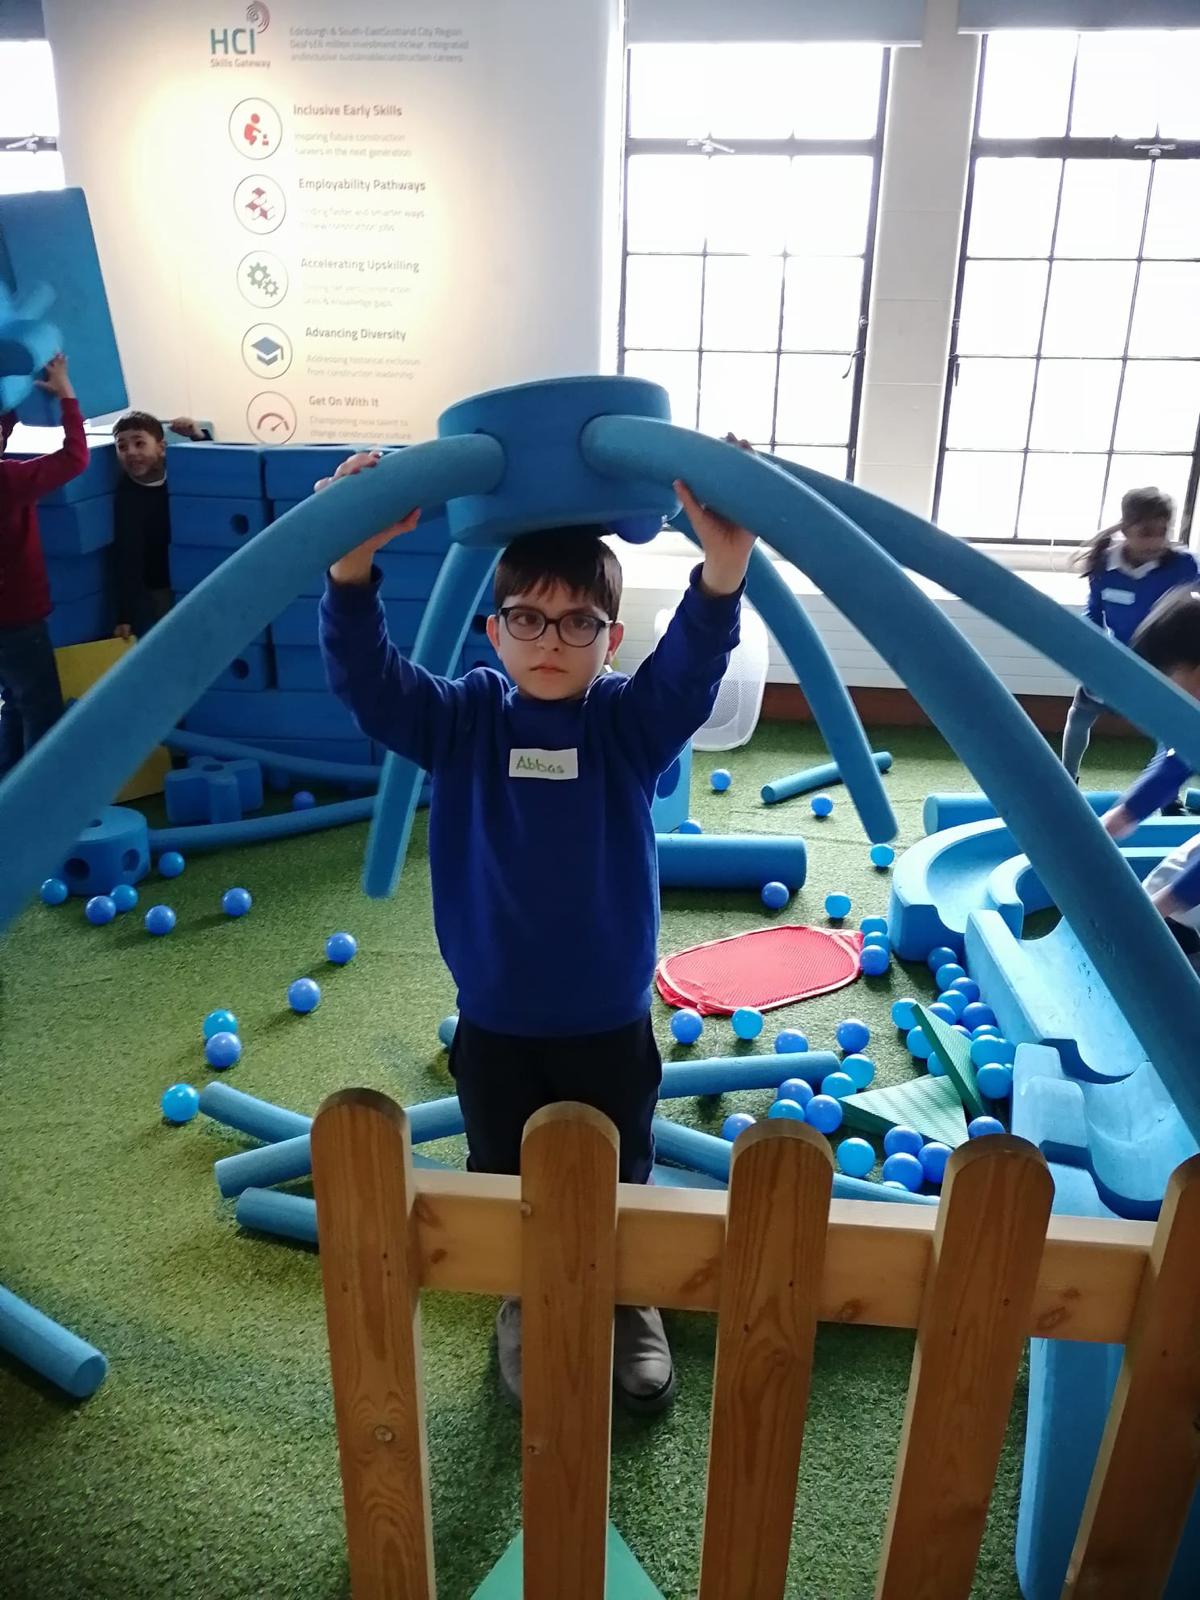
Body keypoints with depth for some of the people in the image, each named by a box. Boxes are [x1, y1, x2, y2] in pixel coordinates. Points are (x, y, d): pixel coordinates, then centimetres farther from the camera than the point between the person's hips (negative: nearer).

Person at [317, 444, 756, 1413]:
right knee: (507, 1181, 21)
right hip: (496, 1029, 1)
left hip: (610, 1027, 0)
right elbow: (367, 679, -22)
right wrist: (352, 564, -40)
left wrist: (723, 572, -48)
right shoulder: (463, 720, -8)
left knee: (619, 1181, 20)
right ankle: (526, 1305, 49)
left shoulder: (632, 723, -10)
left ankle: (628, 1305, 48)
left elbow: (690, 671, -29)